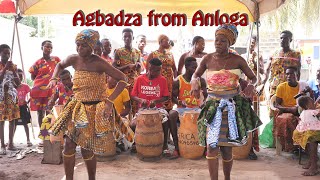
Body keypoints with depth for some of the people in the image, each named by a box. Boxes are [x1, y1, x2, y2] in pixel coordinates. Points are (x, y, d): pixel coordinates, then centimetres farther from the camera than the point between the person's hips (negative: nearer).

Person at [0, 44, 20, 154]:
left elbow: (18, 83, 5)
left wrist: (13, 70, -8)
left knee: (12, 119, 2)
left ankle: (11, 143, 8)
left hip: (12, 95, 4)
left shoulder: (13, 66, 10)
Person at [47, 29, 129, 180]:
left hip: (95, 109, -5)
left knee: (86, 149, 1)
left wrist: (109, 101, -23)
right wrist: (54, 79, 3)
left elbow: (122, 79, -16)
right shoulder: (73, 59, 0)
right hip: (77, 107, 5)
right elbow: (60, 65, 23)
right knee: (69, 144, -1)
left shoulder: (98, 63, -16)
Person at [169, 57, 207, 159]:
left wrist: (204, 102, -17)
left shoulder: (201, 80, 2)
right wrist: (179, 102, -22)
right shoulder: (177, 81, -3)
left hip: (196, 108, 1)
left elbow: (206, 96, 6)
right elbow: (173, 97, 0)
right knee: (171, 115, -33)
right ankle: (176, 146, -25)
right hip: (182, 108, -1)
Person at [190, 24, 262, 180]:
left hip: (232, 107, -1)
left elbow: (253, 78, 8)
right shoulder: (208, 59, 2)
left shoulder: (237, 60, -3)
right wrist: (194, 82, -9)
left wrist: (251, 85, -16)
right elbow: (196, 75, 15)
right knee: (212, 146, -9)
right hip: (213, 106, 1)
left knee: (227, 148, 4)